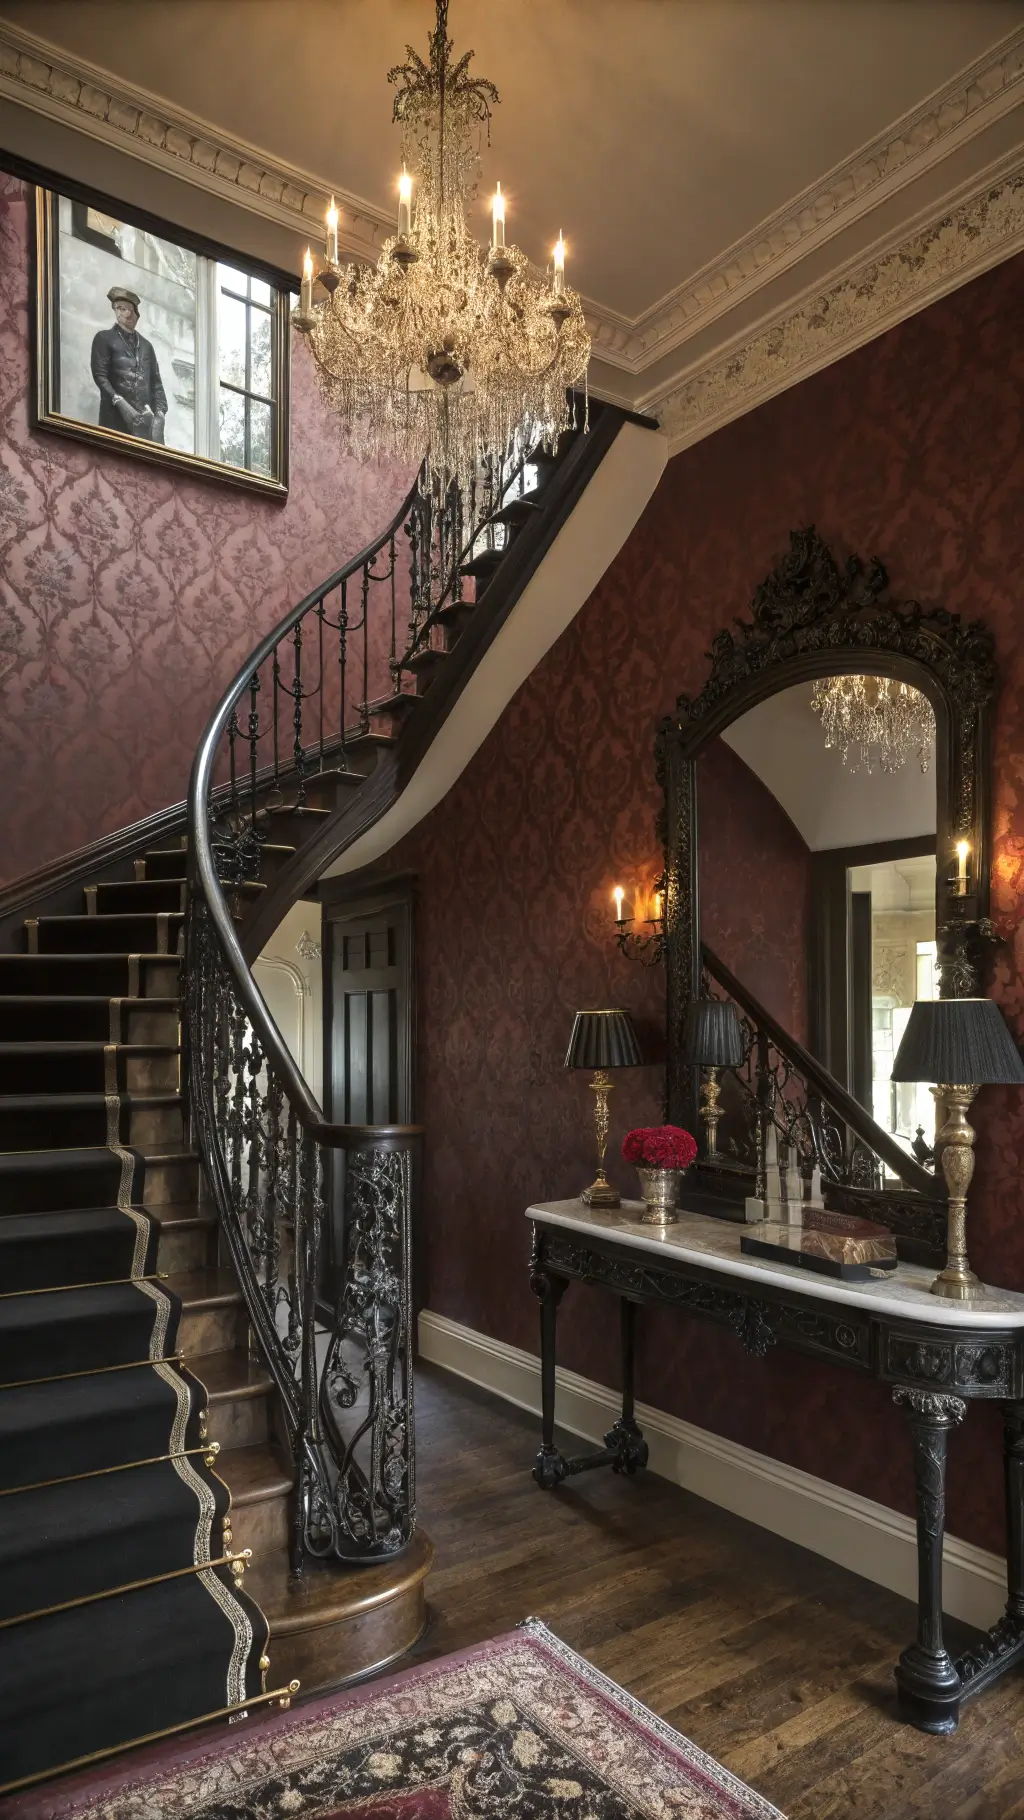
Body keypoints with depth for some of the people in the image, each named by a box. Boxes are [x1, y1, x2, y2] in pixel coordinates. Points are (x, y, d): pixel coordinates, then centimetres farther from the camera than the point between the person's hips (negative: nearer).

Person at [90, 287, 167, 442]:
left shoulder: (146, 345, 23)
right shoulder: (104, 338, 11)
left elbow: (156, 383, 14)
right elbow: (100, 375, 0)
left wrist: (159, 414, -3)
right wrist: (119, 402, -16)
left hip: (145, 418, 3)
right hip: (116, 418, -3)